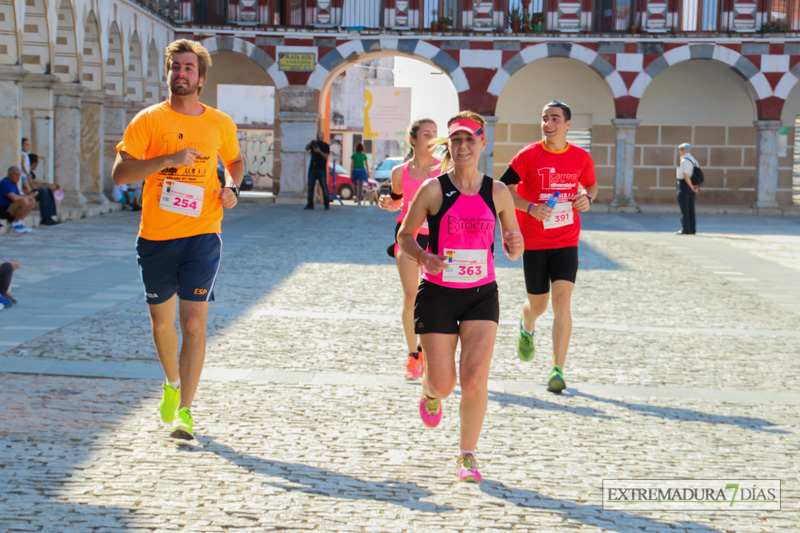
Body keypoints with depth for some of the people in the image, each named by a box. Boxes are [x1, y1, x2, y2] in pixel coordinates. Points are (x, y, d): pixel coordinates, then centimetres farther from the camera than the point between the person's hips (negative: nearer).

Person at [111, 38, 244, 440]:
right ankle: (172, 383, 41)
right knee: (161, 321, 13)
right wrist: (169, 159, -20)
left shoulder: (220, 124, 6)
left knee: (194, 324, -10)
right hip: (156, 237, 0)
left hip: (202, 234, 0)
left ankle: (184, 411, -5)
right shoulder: (148, 120, -1)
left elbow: (235, 161, 26)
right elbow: (120, 173, -10)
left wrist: (233, 190, 5)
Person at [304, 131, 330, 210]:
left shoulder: (325, 146, 3)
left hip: (321, 169, -4)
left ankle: (326, 204, -3)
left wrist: (319, 151, -23)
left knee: (324, 186, -7)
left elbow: (326, 156, -8)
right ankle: (310, 204, 3)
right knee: (310, 186, 1)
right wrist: (311, 143, -20)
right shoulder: (314, 144, 13)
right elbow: (307, 148, -3)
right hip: (312, 168, 4)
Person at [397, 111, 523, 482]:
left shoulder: (497, 193, 1)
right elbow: (405, 235, 3)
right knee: (443, 383, 0)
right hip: (437, 294, -1)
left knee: (475, 378, -12)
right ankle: (430, 393, 39)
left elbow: (514, 249, 10)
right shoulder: (433, 190, -5)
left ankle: (467, 456, 4)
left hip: (482, 295, 1)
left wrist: (515, 245, -14)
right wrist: (424, 257, -17)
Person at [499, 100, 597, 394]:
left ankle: (558, 370, -10)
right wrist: (530, 207, -19)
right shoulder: (528, 155, -7)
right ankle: (526, 328, 48)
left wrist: (587, 198, -4)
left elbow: (591, 185, 20)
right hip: (533, 242, -1)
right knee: (537, 305, 8)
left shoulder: (581, 157, 1)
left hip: (566, 241, 1)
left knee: (562, 301, -13)